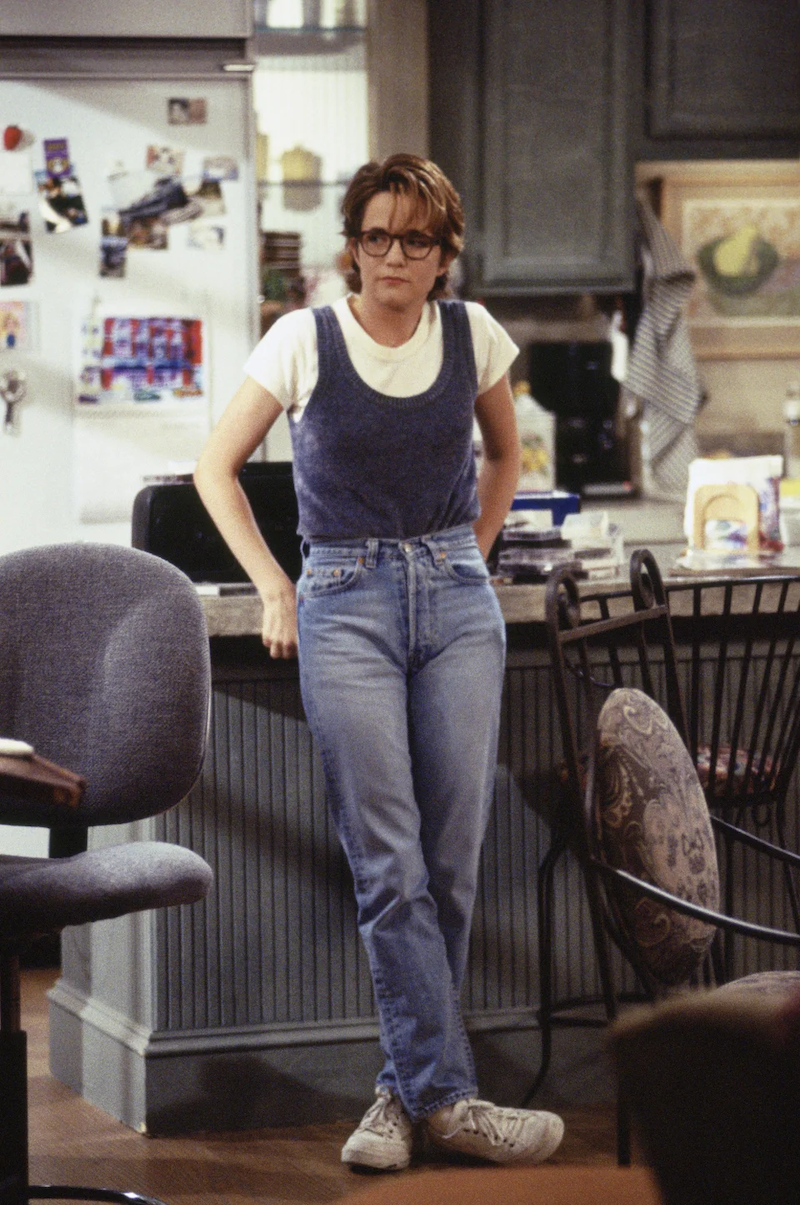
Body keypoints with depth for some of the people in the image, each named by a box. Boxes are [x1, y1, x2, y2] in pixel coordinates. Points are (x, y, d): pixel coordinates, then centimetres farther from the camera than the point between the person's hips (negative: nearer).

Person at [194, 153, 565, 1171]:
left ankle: (408, 1087, 10)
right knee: (389, 867, -8)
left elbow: (504, 453, 24)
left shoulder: (471, 334, 6)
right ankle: (445, 1097, -6)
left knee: (452, 859, -1)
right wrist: (273, 588, 1)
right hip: (346, 601, -2)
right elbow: (216, 468, 7)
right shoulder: (304, 341, -2)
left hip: (456, 600, 3)